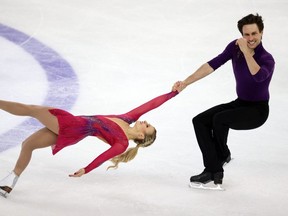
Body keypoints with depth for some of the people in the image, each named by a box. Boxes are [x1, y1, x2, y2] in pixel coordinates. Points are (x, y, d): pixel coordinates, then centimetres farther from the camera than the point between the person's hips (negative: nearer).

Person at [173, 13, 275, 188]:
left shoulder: (267, 59, -21)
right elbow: (212, 65, -6)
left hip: (258, 110, -7)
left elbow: (258, 76, -43)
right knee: (200, 121, -9)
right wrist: (186, 83, -13)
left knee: (220, 119, -30)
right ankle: (213, 170, -13)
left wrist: (246, 51, -38)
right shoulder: (235, 47, -4)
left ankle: (223, 155, 0)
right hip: (240, 103, 7)